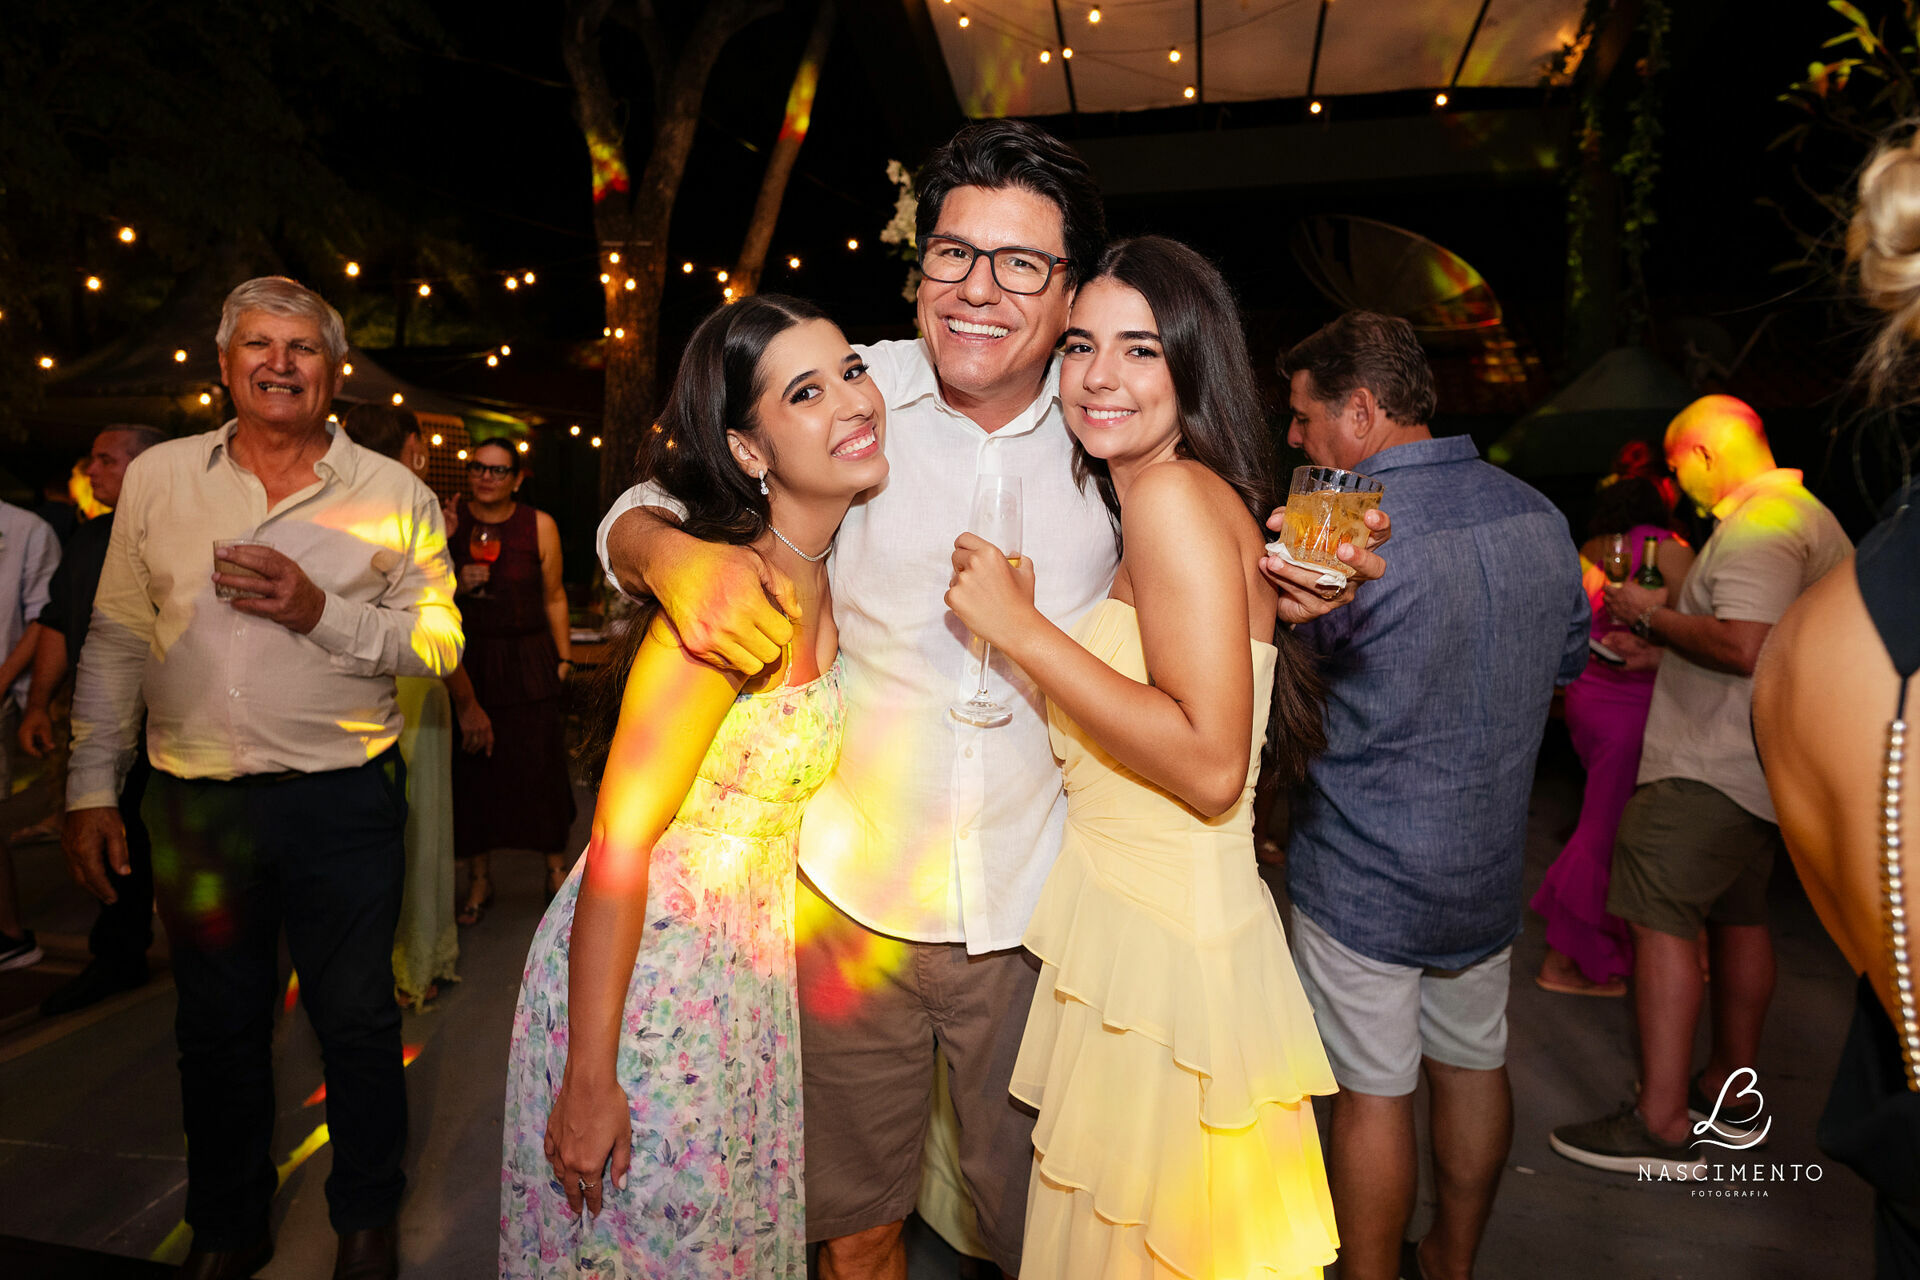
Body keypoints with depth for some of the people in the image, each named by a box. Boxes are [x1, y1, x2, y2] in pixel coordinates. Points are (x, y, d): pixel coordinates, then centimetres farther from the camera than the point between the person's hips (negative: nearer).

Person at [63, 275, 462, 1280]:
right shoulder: (157, 478, 5)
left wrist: (322, 612, -19)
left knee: (355, 1020, 10)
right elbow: (116, 640, 7)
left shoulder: (391, 493, -1)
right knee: (215, 1027, 17)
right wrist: (90, 787, 5)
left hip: (341, 799, -2)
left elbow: (438, 640, -4)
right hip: (195, 803, 2)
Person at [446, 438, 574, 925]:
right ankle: (478, 879, 17)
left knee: (542, 766, 0)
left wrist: (564, 657, 4)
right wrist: (456, 586, -11)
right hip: (467, 664, 1)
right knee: (472, 767, 2)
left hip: (529, 659, 0)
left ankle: (557, 869, 17)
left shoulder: (540, 526, 2)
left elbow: (554, 597, 8)